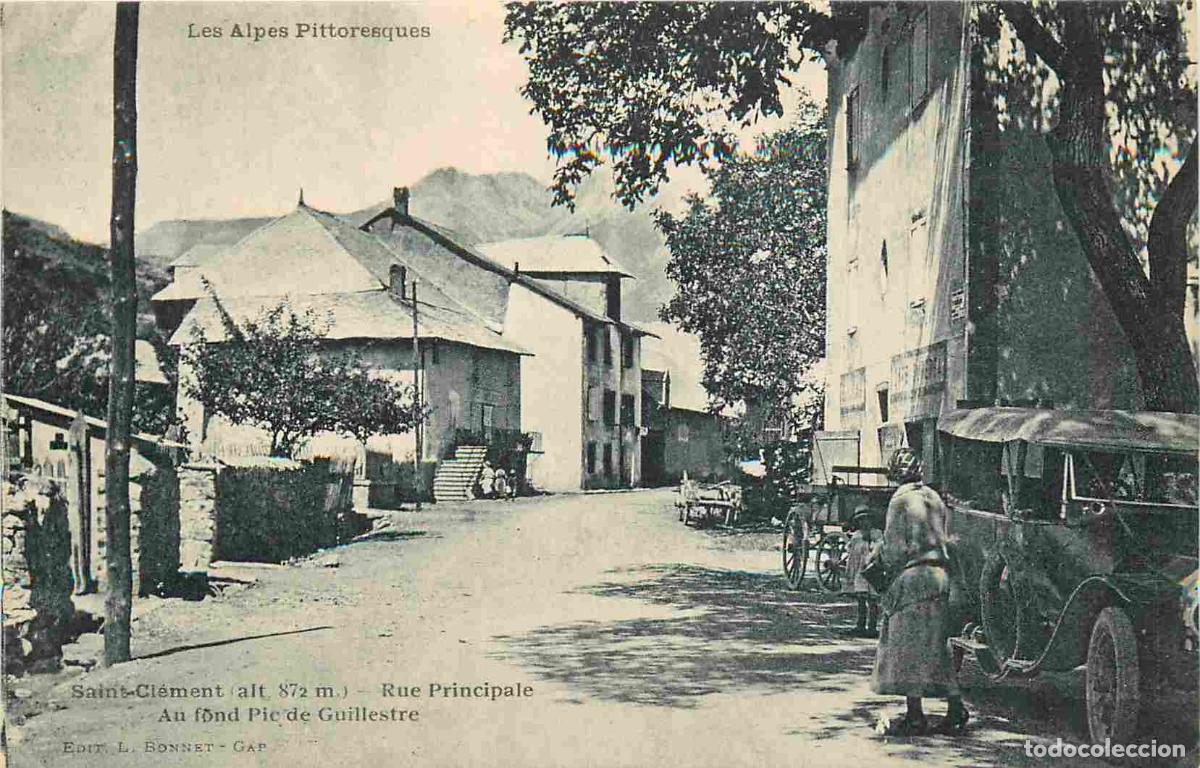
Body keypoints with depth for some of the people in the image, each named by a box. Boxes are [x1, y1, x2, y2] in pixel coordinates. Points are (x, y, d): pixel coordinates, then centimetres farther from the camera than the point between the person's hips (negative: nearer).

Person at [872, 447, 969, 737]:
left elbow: (893, 546, -9)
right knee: (936, 647, 13)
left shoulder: (900, 499, -7)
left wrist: (890, 565, 8)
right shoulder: (935, 498, 13)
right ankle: (955, 709, 11)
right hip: (940, 574, 7)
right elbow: (942, 537, 14)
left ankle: (914, 716, -2)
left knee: (907, 647, -1)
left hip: (913, 575, -7)